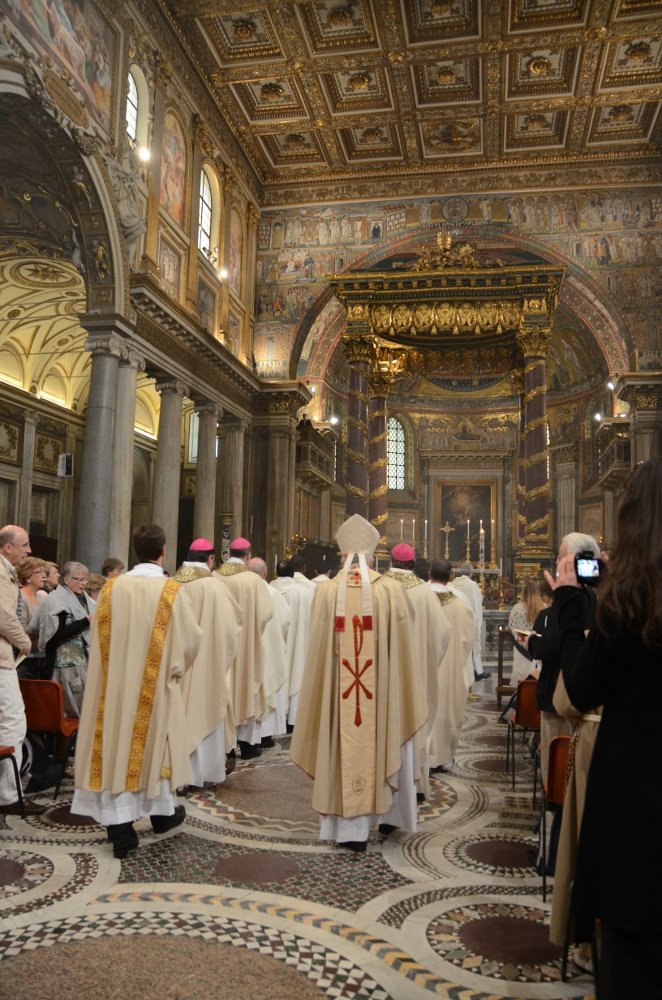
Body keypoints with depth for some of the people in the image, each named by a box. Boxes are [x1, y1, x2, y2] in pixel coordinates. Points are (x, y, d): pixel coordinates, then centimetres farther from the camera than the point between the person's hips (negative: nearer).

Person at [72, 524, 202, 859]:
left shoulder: (112, 587, -5)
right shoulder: (172, 591, -12)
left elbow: (99, 635, 3)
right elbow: (191, 637, -7)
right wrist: (174, 665, 12)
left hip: (116, 682, 2)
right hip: (157, 684, -1)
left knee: (117, 746, 6)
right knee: (156, 742, 15)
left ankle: (120, 827, 7)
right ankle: (162, 811, 31)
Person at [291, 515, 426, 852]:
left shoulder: (327, 591, -7)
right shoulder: (390, 589, -7)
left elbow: (318, 649, -2)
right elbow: (401, 645, -3)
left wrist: (323, 688, 10)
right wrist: (402, 691, 8)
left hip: (339, 687, 0)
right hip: (381, 684, 1)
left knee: (346, 749, 8)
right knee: (384, 745, 18)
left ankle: (352, 828, 14)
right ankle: (388, 814, 32)